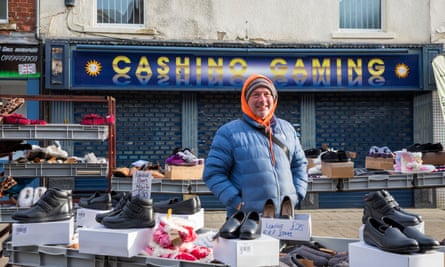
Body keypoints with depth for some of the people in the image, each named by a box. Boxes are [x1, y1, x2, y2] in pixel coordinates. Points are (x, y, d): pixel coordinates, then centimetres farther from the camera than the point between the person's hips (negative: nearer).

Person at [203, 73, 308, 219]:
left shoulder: (287, 129, 12)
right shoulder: (228, 132, -4)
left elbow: (300, 164, 20)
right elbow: (213, 173, -7)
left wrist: (296, 196, 5)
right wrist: (237, 202, -16)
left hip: (286, 218, 4)